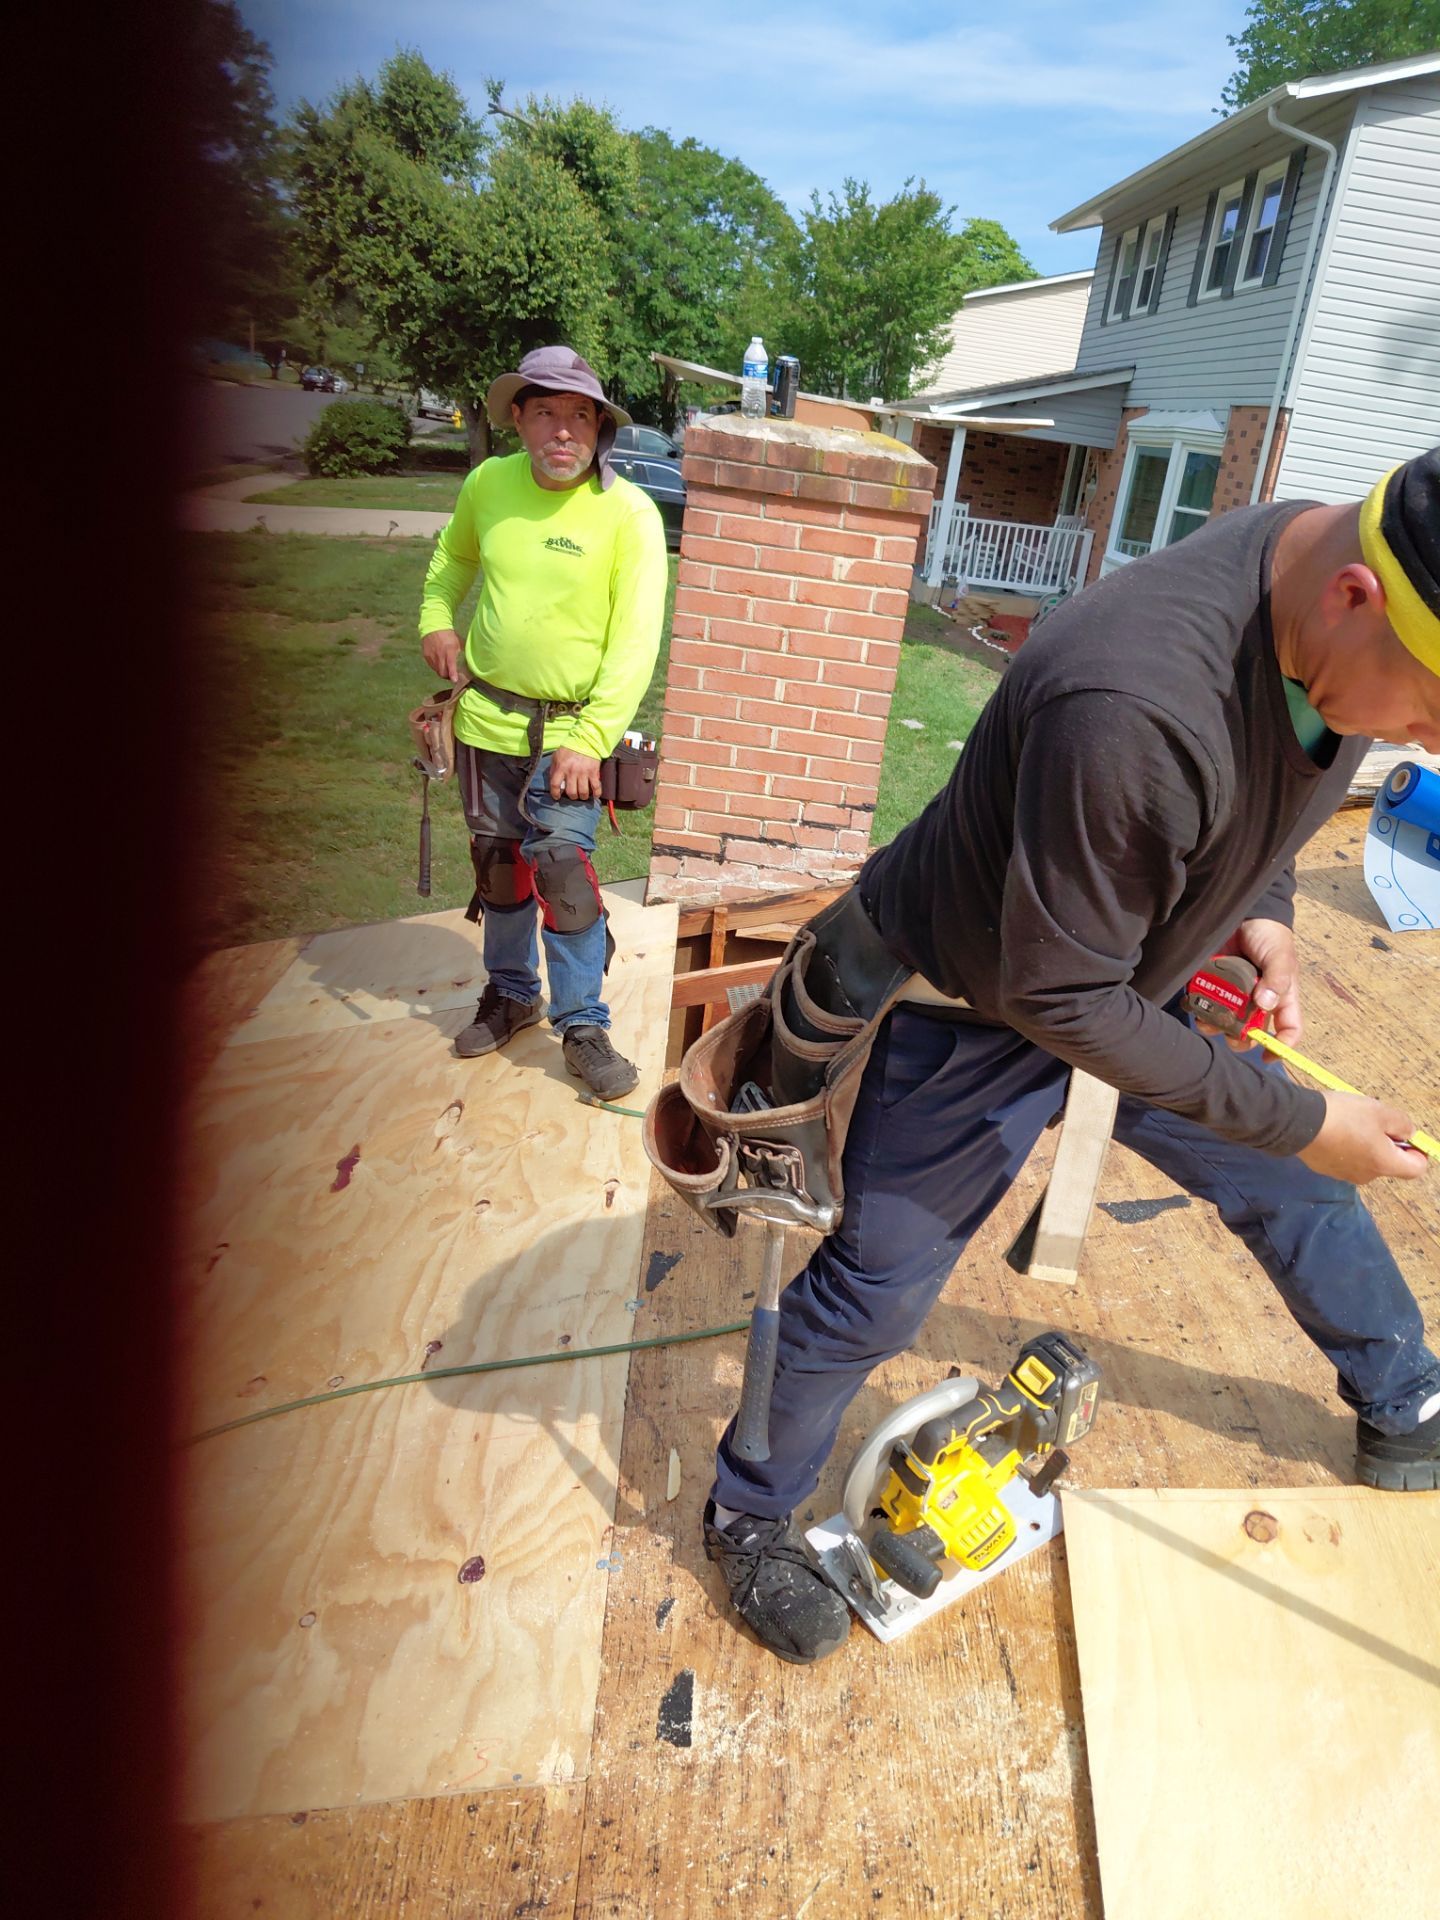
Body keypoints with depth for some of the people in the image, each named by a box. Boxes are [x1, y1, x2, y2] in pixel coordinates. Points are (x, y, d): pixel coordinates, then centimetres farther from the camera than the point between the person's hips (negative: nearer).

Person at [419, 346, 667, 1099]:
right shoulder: (489, 483, -1)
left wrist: (591, 739, -23)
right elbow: (452, 557, 21)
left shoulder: (628, 512, -13)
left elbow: (635, 641, -17)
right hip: (486, 718, 4)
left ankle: (583, 1025, 5)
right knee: (498, 863, 14)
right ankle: (510, 992, 34)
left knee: (561, 868, -11)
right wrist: (437, 619, 4)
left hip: (569, 730, -4)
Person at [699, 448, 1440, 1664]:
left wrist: (1263, 905, -6)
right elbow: (1063, 999, -30)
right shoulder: (1133, 705, -42)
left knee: (1302, 1185, 21)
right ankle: (750, 1516, 34)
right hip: (981, 1008, -7)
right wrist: (1297, 1119, -22)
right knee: (877, 1293, 7)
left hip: (1144, 970, 8)